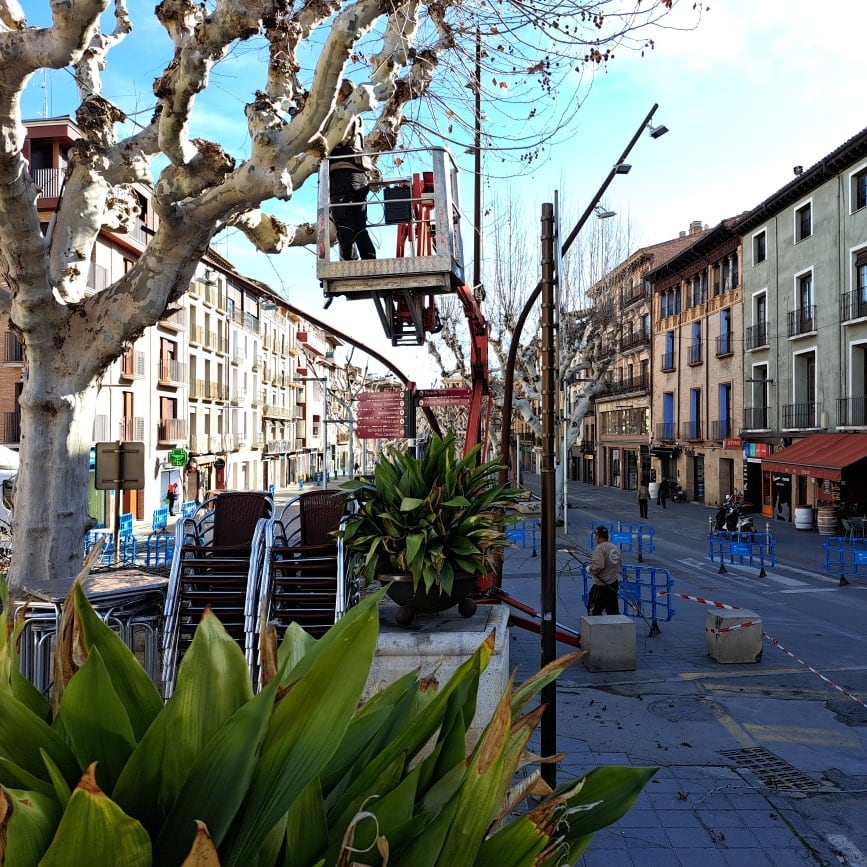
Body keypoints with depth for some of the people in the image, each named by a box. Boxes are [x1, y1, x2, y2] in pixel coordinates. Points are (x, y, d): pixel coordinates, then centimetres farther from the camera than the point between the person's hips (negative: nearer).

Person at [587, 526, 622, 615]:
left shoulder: (600, 548, -16)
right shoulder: (616, 547, 10)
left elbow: (598, 566, -25)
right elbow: (618, 566, 17)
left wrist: (589, 569, -8)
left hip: (601, 585, -8)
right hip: (614, 584, 8)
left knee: (593, 610, 3)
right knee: (613, 611, 13)